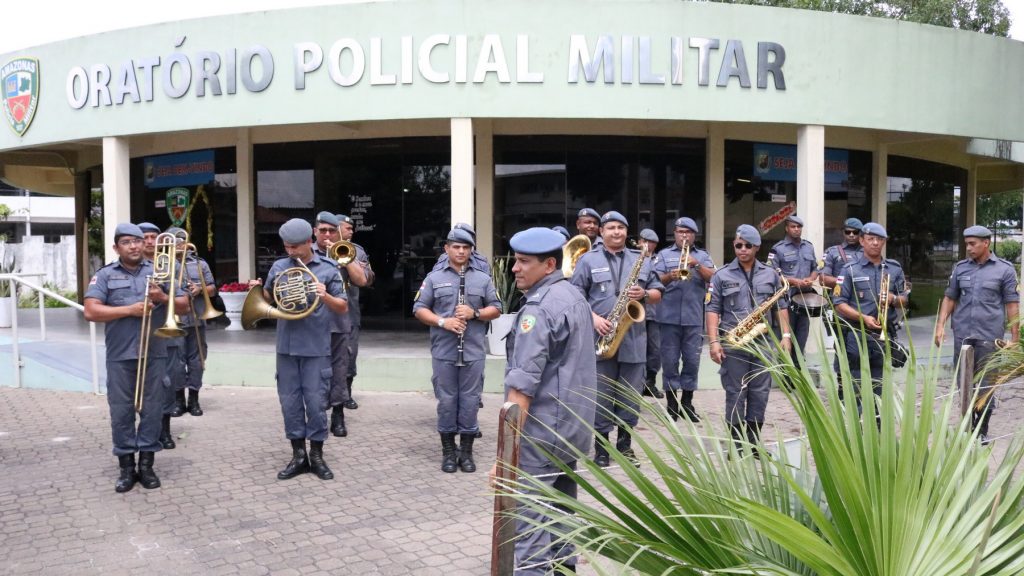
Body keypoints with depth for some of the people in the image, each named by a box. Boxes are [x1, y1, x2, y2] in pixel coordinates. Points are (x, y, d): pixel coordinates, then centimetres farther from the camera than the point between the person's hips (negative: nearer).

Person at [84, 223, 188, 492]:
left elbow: (183, 306, 10)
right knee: (121, 411, 2)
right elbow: (91, 311, -7)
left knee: (152, 409, 3)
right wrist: (129, 310, -13)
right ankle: (126, 467, 11)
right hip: (120, 356, -1)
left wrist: (163, 298, -10)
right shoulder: (105, 275, 4)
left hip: (154, 354, 1)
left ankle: (146, 464, 13)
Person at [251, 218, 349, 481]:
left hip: (316, 348, -3)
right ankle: (298, 456, 18)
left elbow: (343, 308, -3)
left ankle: (316, 456, 15)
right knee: (289, 402, 7)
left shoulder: (327, 269, -2)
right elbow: (268, 298, 19)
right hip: (286, 346, 3)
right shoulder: (278, 267, 7)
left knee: (315, 402, 1)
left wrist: (325, 296, -22)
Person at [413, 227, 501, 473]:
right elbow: (419, 309, 3)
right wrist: (443, 322, -12)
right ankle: (448, 451, 16)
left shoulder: (483, 279, 8)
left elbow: (496, 309, 8)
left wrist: (475, 313, -11)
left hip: (473, 352, 1)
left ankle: (466, 451, 15)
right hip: (443, 352, 0)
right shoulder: (434, 278, 6)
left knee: (470, 400, 4)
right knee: (446, 400, 5)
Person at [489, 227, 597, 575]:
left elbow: (521, 389, -24)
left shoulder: (539, 308, -18)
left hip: (542, 431, -10)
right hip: (575, 425, 10)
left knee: (526, 527, -9)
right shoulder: (576, 297, 13)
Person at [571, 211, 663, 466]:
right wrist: (593, 318, -15)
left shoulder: (641, 260, 13)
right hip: (601, 339, -3)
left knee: (631, 396, 7)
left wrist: (644, 294, -7)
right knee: (601, 396, 2)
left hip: (633, 339, 3)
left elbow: (658, 293, 15)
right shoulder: (588, 260, 3)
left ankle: (625, 444, 20)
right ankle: (601, 446, 12)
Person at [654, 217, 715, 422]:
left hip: (694, 318, 1)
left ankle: (687, 403, 14)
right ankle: (671, 404, 9)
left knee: (692, 360, 3)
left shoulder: (703, 256, 13)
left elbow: (713, 278, -2)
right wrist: (669, 276, -22)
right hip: (669, 317, -1)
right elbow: (655, 281, -2)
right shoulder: (664, 255, 10)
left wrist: (697, 265, -18)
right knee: (670, 361, 1)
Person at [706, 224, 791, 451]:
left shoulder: (771, 274, 11)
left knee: (760, 393, 5)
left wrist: (786, 335, 1)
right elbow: (712, 310, -1)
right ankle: (736, 445, 7)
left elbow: (781, 306, 12)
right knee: (735, 394, 1)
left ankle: (753, 443, 15)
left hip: (763, 342, 3)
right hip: (733, 343, -2)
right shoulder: (721, 276, 3)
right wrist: (714, 342, -10)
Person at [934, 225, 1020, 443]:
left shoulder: (1004, 269, -1)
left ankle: (981, 430, 14)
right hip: (962, 335, 3)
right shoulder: (960, 268, 8)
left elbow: (1012, 305, -1)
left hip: (989, 336, -3)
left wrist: (1015, 337, -3)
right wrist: (941, 325, 3)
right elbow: (949, 298, 13)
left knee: (985, 385, 1)